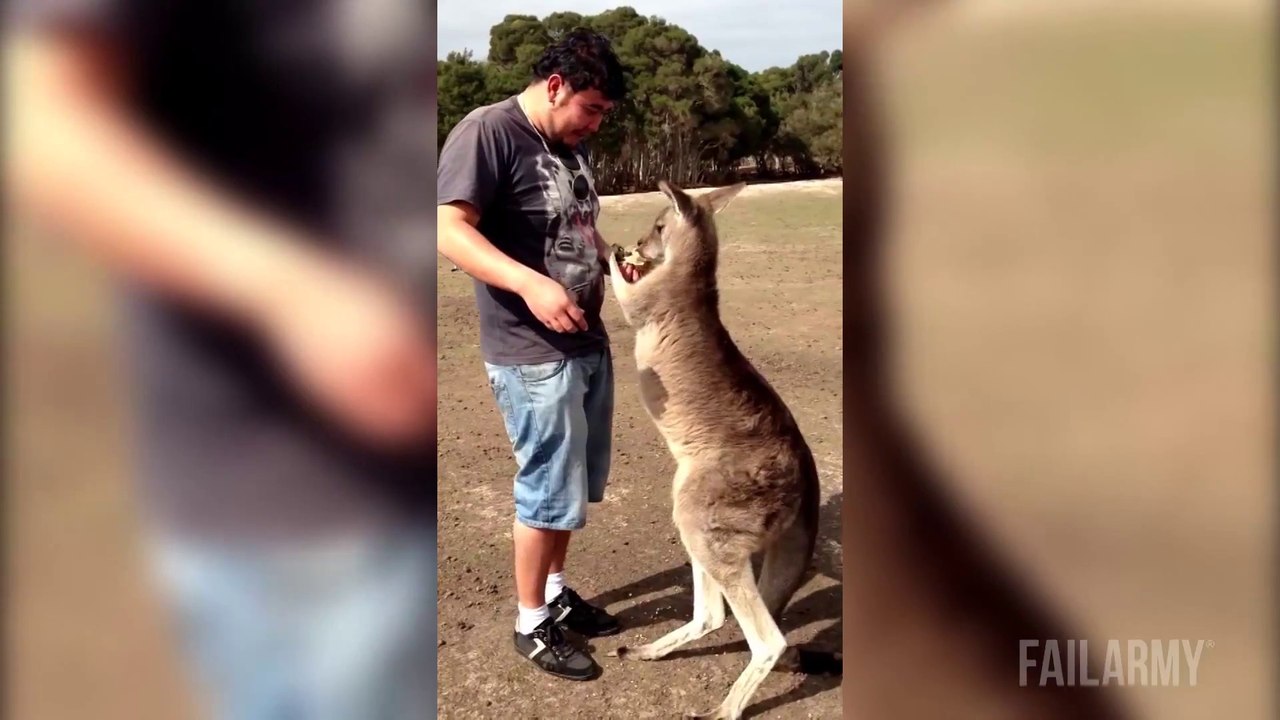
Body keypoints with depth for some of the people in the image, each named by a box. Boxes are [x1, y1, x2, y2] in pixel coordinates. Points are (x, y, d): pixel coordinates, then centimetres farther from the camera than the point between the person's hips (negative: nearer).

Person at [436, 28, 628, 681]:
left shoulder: (571, 145, 12)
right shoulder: (486, 131, -14)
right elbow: (449, 230, -23)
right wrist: (530, 283, -34)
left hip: (587, 342, 9)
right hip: (532, 354, -8)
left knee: (577, 484, 18)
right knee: (548, 488, 1)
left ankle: (555, 590, 36)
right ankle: (530, 623, 19)